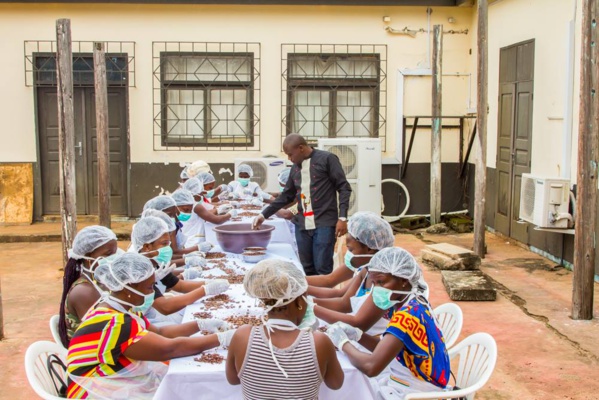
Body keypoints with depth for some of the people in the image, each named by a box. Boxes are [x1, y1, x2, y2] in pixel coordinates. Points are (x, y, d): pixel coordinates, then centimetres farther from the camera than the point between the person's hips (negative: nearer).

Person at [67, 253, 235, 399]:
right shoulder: (113, 325, -27)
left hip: (126, 386, 9)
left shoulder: (120, 308, 3)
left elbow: (158, 333, 13)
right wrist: (222, 338, -18)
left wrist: (201, 324, 3)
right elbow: (169, 348, -25)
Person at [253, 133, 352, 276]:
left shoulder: (327, 159, -2)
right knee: (308, 270, 6)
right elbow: (287, 195, 24)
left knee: (323, 268, -9)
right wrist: (264, 214, 20)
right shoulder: (295, 167, 16)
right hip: (302, 225, 6)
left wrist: (342, 218, -13)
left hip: (324, 223, -6)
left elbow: (344, 188, -5)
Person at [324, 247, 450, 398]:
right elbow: (385, 349, 10)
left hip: (413, 394, -7)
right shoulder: (415, 304, 2)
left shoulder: (408, 315, -25)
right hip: (407, 385, 7)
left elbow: (371, 366, -32)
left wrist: (342, 342, -16)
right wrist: (356, 334, -5)